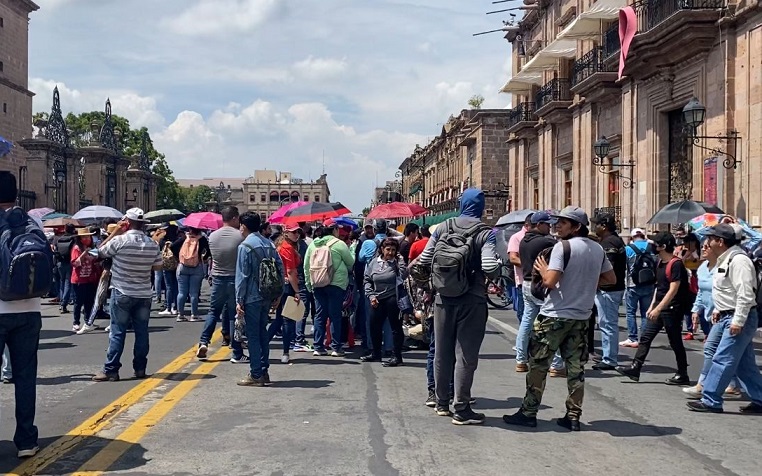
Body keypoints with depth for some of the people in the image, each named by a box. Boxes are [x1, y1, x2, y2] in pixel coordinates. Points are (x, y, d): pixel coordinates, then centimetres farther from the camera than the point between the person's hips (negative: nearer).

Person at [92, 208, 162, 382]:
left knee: (117, 332, 0)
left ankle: (111, 370, 2)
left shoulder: (119, 240, -13)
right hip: (144, 294, 3)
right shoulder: (152, 244, -1)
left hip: (122, 293, -3)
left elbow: (100, 253, 1)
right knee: (141, 332, 9)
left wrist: (114, 232, 3)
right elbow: (158, 266, 8)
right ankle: (140, 368, 14)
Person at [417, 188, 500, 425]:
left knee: (442, 352, 14)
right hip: (471, 301, -4)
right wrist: (500, 262, 0)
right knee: (466, 355, 1)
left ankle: (442, 403, 26)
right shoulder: (486, 234, -8)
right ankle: (461, 409, 5)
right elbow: (490, 268, -21)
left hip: (444, 299, 4)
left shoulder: (442, 228, 2)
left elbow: (424, 260, 1)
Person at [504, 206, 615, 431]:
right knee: (575, 367, 9)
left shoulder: (563, 246, -14)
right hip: (581, 317, 6)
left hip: (555, 315, -6)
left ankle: (529, 412, 8)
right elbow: (611, 279, 18)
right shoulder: (598, 249, 8)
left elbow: (550, 281, -21)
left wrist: (542, 269, -2)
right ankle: (573, 417, 12)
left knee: (538, 364, 4)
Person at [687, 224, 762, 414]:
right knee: (745, 363, 14)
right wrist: (718, 310, 16)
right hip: (728, 318, 11)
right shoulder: (725, 260, 15)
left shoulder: (738, 260, -18)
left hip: (739, 319, -11)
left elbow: (745, 294, -23)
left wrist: (738, 321, -24)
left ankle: (710, 401, -4)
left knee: (722, 360, -8)